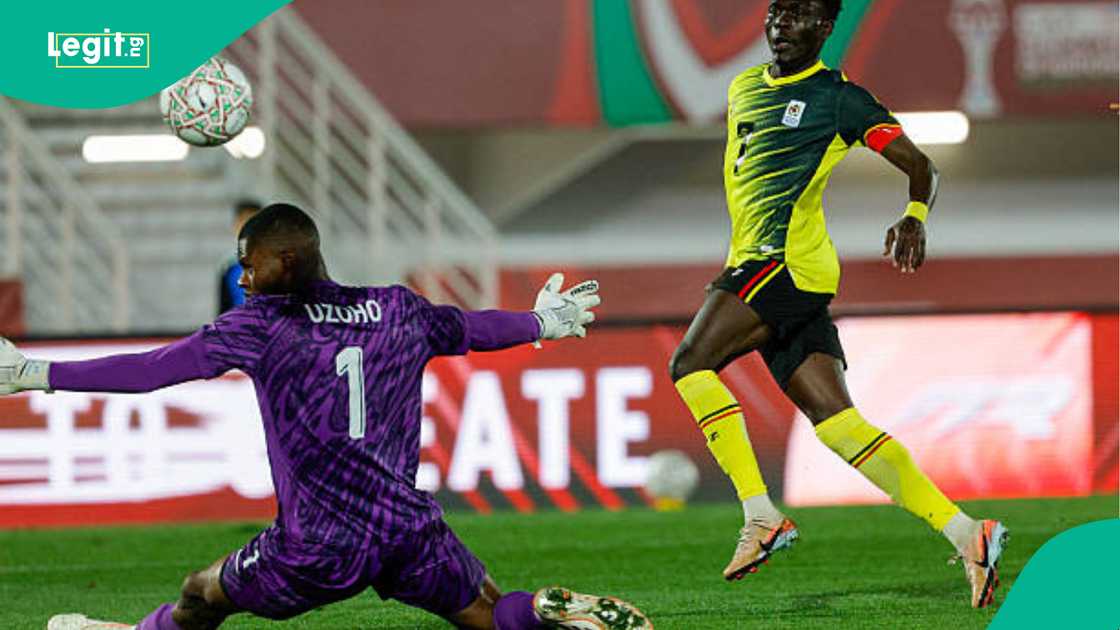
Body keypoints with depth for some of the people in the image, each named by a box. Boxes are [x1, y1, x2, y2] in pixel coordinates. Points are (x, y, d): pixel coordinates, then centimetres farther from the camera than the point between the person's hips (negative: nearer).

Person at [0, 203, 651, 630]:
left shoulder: (262, 325, -4)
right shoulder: (399, 310, 9)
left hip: (319, 551, -4)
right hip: (413, 533, 4)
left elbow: (152, 369, -9)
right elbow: (469, 328, 28)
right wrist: (542, 322, 50)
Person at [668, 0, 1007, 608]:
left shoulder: (838, 97, -2)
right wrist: (734, 266, 27)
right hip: (754, 262, 8)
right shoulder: (743, 90, 20)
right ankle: (966, 534, -6)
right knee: (838, 423, -2)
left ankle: (760, 517, -21)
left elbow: (919, 166, -3)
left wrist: (914, 220, -22)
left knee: (689, 362, -20)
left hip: (792, 261, -7)